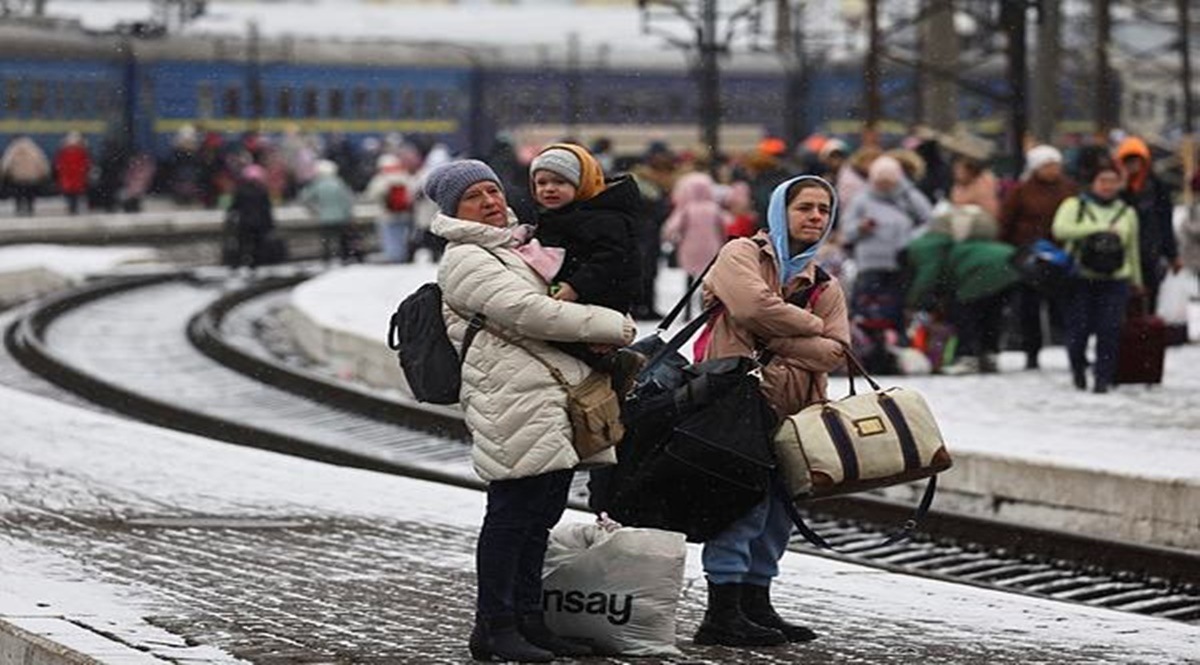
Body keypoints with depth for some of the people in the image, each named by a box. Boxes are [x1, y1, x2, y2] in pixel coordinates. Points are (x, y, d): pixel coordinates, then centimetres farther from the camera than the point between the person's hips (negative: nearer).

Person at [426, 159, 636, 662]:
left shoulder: (511, 248, 25)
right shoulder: (464, 260, -7)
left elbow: (548, 305, 32)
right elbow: (525, 312, -17)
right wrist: (611, 325, -11)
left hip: (556, 403, 9)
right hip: (517, 405, -9)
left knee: (540, 513, 11)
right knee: (513, 512, -8)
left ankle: (528, 619, 17)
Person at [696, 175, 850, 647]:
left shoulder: (826, 286, 19)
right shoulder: (742, 255, 2)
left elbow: (834, 352, 5)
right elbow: (755, 306, -18)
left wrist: (775, 342, -9)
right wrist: (810, 326, -3)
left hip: (792, 411, 7)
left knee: (779, 509, 11)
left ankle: (756, 604, 22)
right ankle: (722, 613, -13)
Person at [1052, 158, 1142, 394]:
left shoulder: (1126, 212, 16)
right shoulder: (1074, 205, 3)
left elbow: (1132, 250, 24)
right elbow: (1061, 229, -16)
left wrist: (1136, 281, 26)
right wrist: (1100, 228, -17)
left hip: (1115, 280, 2)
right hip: (1080, 279, -2)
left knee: (1109, 329, -11)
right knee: (1078, 328, -4)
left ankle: (1103, 377, -2)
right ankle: (1078, 367, 24)